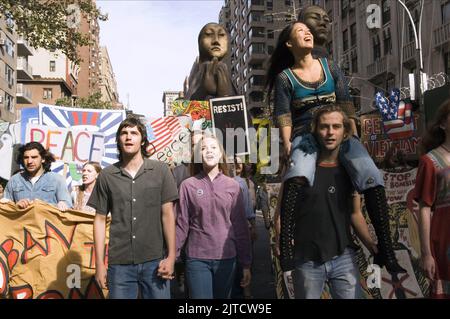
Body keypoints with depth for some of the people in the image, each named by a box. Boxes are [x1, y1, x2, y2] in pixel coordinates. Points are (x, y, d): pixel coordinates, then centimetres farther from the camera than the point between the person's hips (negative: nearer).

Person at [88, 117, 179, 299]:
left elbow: (167, 214, -1)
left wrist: (171, 256, -5)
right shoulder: (106, 176, 3)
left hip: (155, 260, -1)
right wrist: (100, 263, 2)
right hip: (119, 263, 1)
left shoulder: (160, 171, 0)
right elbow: (100, 219, 5)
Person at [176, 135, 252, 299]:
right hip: (197, 259, -2)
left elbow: (241, 227, 3)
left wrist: (246, 264, 3)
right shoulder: (188, 185, -1)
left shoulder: (233, 186, 3)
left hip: (226, 258, 2)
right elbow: (181, 225, -1)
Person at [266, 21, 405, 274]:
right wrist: (288, 145, -10)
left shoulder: (330, 67, 16)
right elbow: (284, 116, 3)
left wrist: (353, 136, 4)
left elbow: (346, 104, 13)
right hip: (305, 135, -2)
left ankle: (386, 248, -21)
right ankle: (286, 244, -37)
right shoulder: (284, 77, 8)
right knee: (297, 176, -38)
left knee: (371, 175, -25)